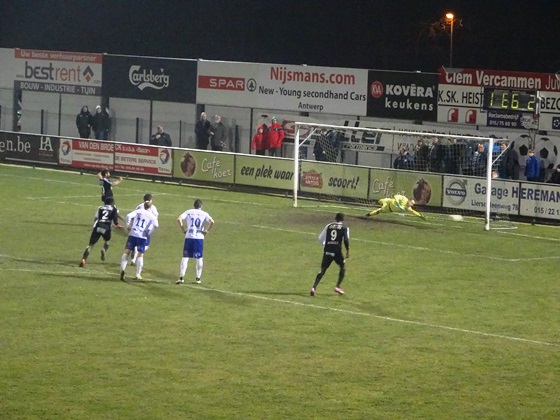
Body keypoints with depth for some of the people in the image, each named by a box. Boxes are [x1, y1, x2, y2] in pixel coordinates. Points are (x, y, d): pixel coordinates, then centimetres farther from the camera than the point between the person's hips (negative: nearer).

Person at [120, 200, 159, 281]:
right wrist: (149, 233, 5)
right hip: (143, 237, -1)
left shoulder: (138, 211, 9)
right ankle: (138, 275, 8)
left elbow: (129, 216, -7)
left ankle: (122, 269, -14)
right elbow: (155, 225, -8)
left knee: (127, 251, 5)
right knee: (140, 255, 8)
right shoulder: (152, 216, 6)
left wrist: (129, 226, 6)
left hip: (133, 234, 1)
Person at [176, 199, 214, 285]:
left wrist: (183, 229, 2)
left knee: (185, 257, 4)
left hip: (189, 237, 0)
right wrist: (207, 231, 0)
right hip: (199, 237, 0)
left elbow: (179, 219, -7)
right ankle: (198, 278, 13)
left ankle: (181, 277, -3)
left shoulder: (188, 212, 7)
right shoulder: (204, 214, 5)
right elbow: (212, 222, -11)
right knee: (199, 258, 11)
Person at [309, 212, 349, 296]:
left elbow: (320, 238, 13)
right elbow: (346, 240, -9)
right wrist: (348, 250, 2)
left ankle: (314, 287, -10)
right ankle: (338, 287, 12)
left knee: (323, 270, 7)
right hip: (337, 251, -3)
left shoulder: (329, 226, 11)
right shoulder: (344, 228, 3)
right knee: (343, 267, 21)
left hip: (327, 251, 3)